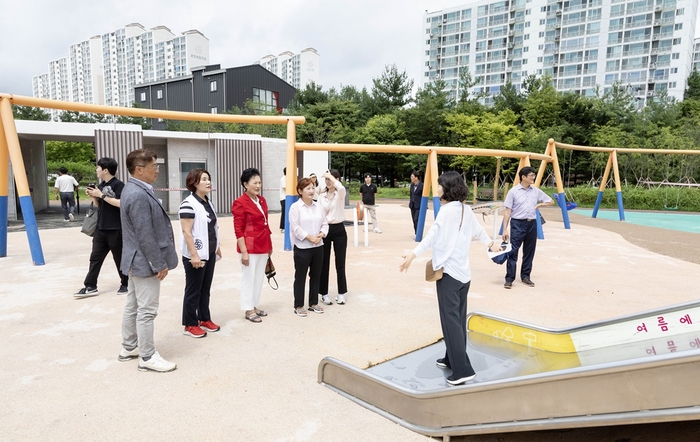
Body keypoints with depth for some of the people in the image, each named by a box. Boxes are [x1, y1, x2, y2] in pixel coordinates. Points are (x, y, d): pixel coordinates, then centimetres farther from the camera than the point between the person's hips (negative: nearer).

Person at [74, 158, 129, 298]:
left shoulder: (118, 184, -12)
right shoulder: (101, 185, 11)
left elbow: (121, 203, -24)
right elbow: (98, 205, 20)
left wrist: (101, 195, -20)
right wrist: (93, 196, 0)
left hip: (115, 229, -8)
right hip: (100, 228, 8)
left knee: (119, 258, 4)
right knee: (95, 257, 8)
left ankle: (126, 284, 19)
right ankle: (90, 287, 13)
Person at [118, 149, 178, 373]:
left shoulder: (134, 190, 10)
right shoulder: (139, 195, -23)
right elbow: (145, 236, -24)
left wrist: (157, 262, 20)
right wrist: (160, 264, -18)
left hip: (137, 261, 11)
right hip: (145, 262, -11)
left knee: (133, 305, 19)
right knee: (146, 310, -1)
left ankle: (129, 347, 32)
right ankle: (148, 357, 10)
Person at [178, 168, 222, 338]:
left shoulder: (208, 203, 10)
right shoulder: (188, 204, -16)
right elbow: (187, 232, -20)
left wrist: (217, 247, 18)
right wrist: (194, 255, -22)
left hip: (209, 253, 8)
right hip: (195, 255, -8)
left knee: (205, 289, 16)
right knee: (193, 290, 3)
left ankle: (205, 319, 27)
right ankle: (190, 325, 15)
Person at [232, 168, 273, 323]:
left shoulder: (262, 200, 9)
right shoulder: (240, 203, -12)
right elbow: (238, 230, -14)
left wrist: (269, 245, 14)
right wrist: (243, 251, -18)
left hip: (263, 246, 7)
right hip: (250, 247, -7)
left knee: (259, 277, 15)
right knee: (248, 278, 4)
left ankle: (254, 306, 29)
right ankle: (248, 310, 16)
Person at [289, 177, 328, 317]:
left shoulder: (318, 206, 8)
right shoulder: (295, 207, -9)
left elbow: (324, 223, 9)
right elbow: (295, 228, -15)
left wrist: (321, 235, -10)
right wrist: (310, 238, -19)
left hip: (318, 247, 6)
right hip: (302, 248, -6)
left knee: (316, 276, 13)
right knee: (300, 277, 4)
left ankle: (313, 303, 27)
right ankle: (298, 306, 15)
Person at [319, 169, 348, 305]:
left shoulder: (340, 194, -4)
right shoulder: (321, 196, 7)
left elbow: (340, 187, -31)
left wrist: (331, 176, -17)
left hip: (339, 230, -3)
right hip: (325, 230, 3)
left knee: (340, 263, 4)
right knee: (324, 262, 7)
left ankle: (341, 293, 18)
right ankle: (324, 293, 19)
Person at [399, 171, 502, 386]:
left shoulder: (447, 210, -13)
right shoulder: (466, 210, 11)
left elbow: (433, 235, -24)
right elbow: (478, 230, 25)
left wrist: (413, 254, -31)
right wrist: (491, 243, 43)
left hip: (448, 271, -9)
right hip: (463, 272, 9)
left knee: (450, 320, -6)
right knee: (459, 318, 14)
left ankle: (462, 369, -6)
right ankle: (452, 358, 26)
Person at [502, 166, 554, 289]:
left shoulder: (536, 191, 7)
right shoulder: (513, 191, -5)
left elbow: (551, 201, 20)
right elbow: (507, 211, -6)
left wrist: (539, 204, 5)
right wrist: (505, 229, -10)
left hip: (532, 224, 5)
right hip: (517, 224, -5)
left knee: (529, 252, 10)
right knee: (513, 251, -7)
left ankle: (525, 276, 22)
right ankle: (509, 278, -2)